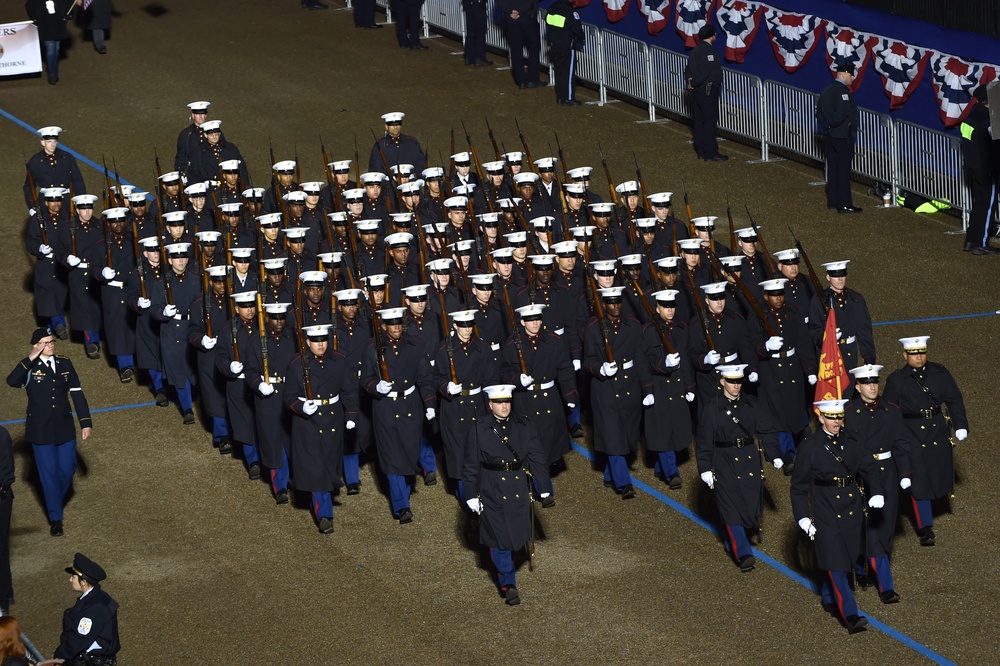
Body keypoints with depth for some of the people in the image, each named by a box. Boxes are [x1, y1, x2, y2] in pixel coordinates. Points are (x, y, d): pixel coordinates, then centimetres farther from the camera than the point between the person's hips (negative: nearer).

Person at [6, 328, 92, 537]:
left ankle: (55, 501, 39)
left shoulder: (65, 364, 1)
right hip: (41, 431, -3)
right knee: (48, 473, 4)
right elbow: (12, 381, -30)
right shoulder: (30, 368, -10)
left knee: (67, 469, 10)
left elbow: (77, 394, 5)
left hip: (64, 428, 3)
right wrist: (30, 359, -29)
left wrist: (85, 422, 2)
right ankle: (55, 518, 15)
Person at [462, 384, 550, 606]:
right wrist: (472, 496, -3)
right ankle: (508, 583, 3)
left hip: (519, 491, 3)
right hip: (492, 493, -3)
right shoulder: (479, 430, -6)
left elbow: (537, 458, 5)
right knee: (500, 538, -4)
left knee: (516, 534, 14)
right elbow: (471, 466, -1)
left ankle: (504, 568, 42)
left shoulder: (524, 427, 0)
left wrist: (544, 488, 4)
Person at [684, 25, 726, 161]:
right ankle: (710, 153, -4)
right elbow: (706, 72, -22)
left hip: (697, 91, 9)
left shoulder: (696, 51, 13)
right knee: (710, 121, -5)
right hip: (708, 90, -9)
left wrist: (690, 80, -2)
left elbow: (689, 69, 12)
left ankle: (701, 151, 17)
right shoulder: (708, 51, -17)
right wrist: (695, 82, -9)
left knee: (699, 121, 12)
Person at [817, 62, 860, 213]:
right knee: (843, 170, -5)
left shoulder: (827, 91, 11)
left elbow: (820, 112, 15)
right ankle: (844, 204, -3)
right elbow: (841, 114, -27)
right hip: (843, 137, -9)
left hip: (831, 135, 9)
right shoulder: (842, 92, -19)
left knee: (833, 168, 15)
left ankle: (832, 200, 22)